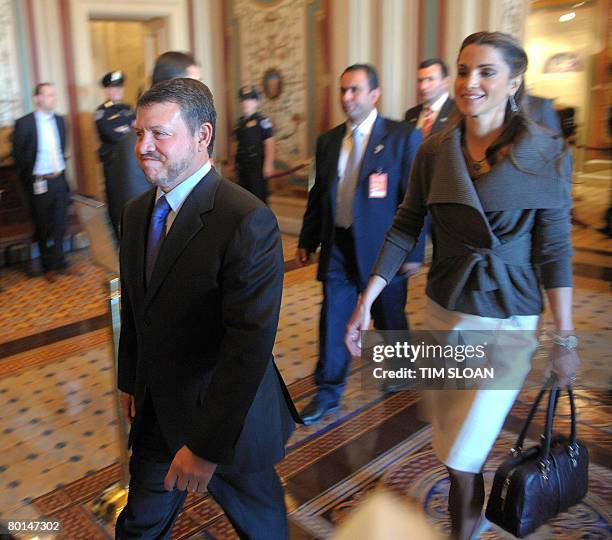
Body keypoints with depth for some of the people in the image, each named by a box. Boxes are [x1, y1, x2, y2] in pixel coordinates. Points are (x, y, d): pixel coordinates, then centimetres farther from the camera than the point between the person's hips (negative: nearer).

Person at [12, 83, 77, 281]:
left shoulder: (60, 120, 5)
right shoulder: (24, 123, -11)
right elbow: (19, 156, -6)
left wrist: (62, 172, 12)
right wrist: (29, 181, -4)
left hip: (59, 180, 4)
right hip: (39, 183, -4)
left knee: (59, 226, 13)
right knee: (44, 228, 8)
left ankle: (59, 263, 26)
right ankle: (49, 267, 22)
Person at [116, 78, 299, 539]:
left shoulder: (248, 221, -25)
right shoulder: (137, 212, 2)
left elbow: (251, 342, -29)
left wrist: (208, 444, -26)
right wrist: (130, 381, 17)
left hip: (225, 417, -6)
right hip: (156, 412, 6)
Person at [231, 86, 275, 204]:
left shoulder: (262, 120, -7)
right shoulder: (240, 122, 13)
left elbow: (269, 143, -12)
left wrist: (268, 164, -17)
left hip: (257, 165, -7)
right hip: (242, 165, 7)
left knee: (259, 196, -5)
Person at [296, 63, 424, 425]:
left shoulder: (404, 138, -8)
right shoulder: (328, 141, 7)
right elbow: (318, 195, 13)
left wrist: (413, 251, -11)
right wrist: (307, 241, 13)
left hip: (381, 246, -3)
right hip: (337, 245, 4)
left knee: (389, 319, 14)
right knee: (333, 319, 6)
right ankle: (329, 391, 19)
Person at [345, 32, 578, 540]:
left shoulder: (546, 152, -11)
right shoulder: (435, 150, -2)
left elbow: (555, 250, -8)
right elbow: (405, 229, 0)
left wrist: (565, 337, -6)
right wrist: (366, 302, -4)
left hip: (508, 316, -4)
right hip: (443, 308, 4)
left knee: (464, 448, 1)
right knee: (449, 433, 20)